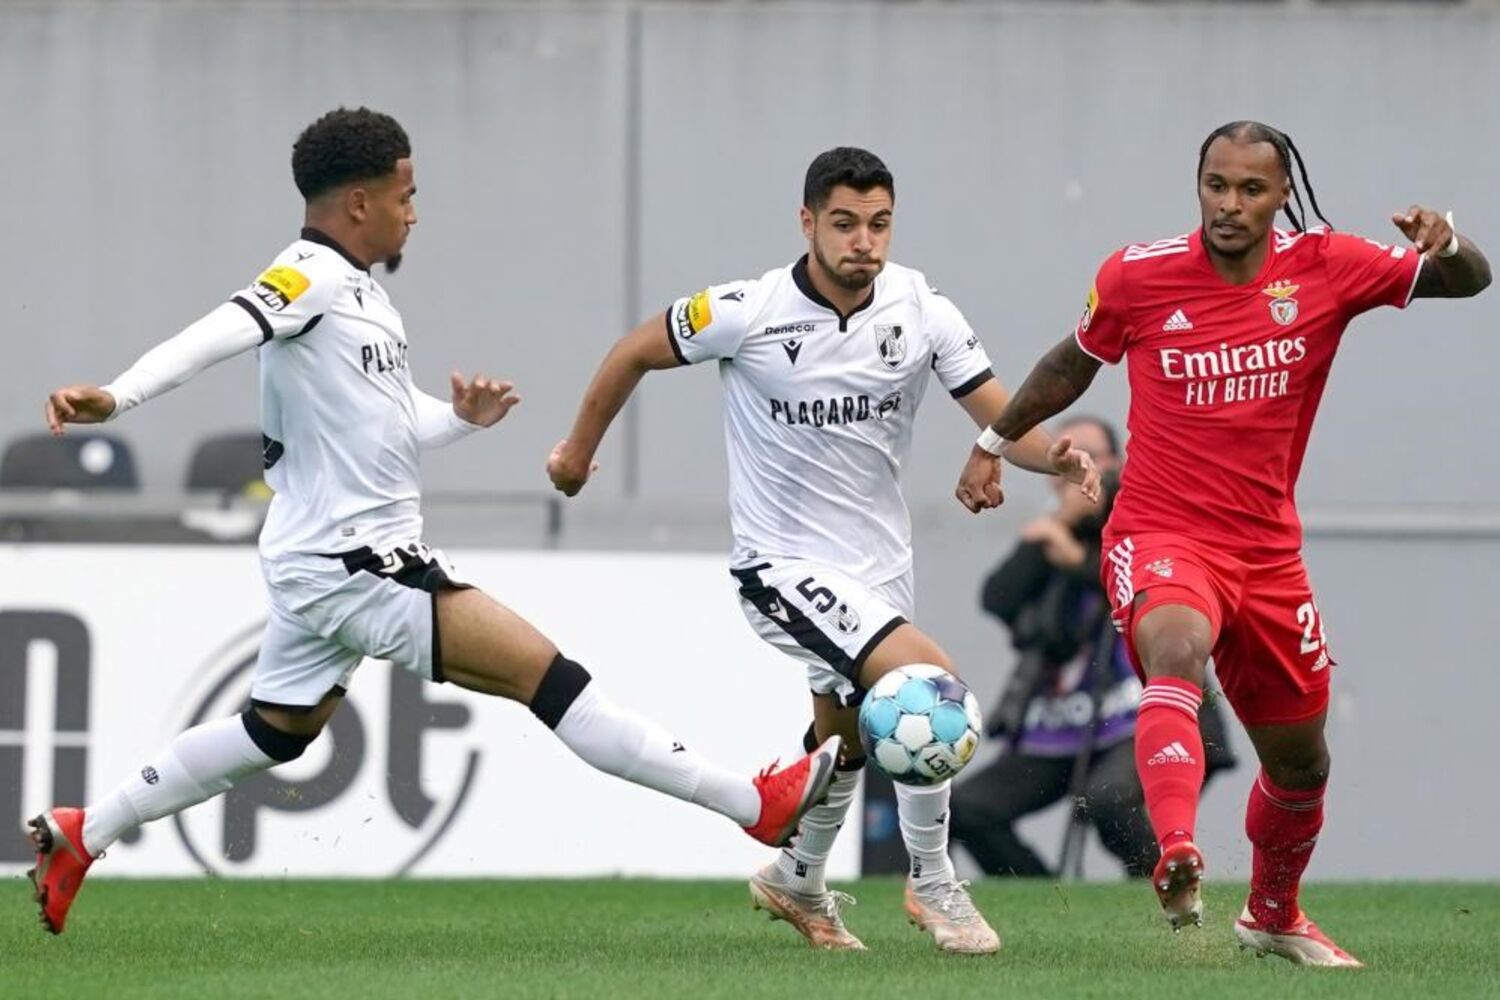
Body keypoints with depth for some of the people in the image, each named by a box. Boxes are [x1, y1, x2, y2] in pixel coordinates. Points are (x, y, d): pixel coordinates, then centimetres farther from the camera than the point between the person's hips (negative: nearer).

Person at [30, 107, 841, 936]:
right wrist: (114, 398, -45)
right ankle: (756, 805, -11)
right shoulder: (310, 276, -14)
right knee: (545, 674, -11)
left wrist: (464, 418, 1)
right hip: (351, 568, -10)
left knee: (276, 733, 22)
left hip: (325, 563, 10)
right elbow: (216, 336, -30)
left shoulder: (360, 293, 15)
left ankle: (79, 836, 27)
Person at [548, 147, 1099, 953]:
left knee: (842, 740, 24)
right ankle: (933, 886, -6)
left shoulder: (921, 311, -10)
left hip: (879, 558, 6)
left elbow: (999, 416, -11)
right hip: (786, 561, -6)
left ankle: (797, 884, 52)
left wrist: (1055, 457, -33)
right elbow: (637, 352, -3)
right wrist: (579, 449, 8)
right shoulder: (750, 313, -19)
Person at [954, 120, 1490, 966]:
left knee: (1301, 762, 16)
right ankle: (1177, 857, -57)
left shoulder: (1326, 267, -5)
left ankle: (1274, 915, 44)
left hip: (1268, 552, 4)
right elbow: (1075, 362, 12)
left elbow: (1467, 282, -4)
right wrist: (995, 442, 21)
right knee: (1178, 650, -38)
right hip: (1160, 537, -4)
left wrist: (1447, 243, -27)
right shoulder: (1138, 276, -7)